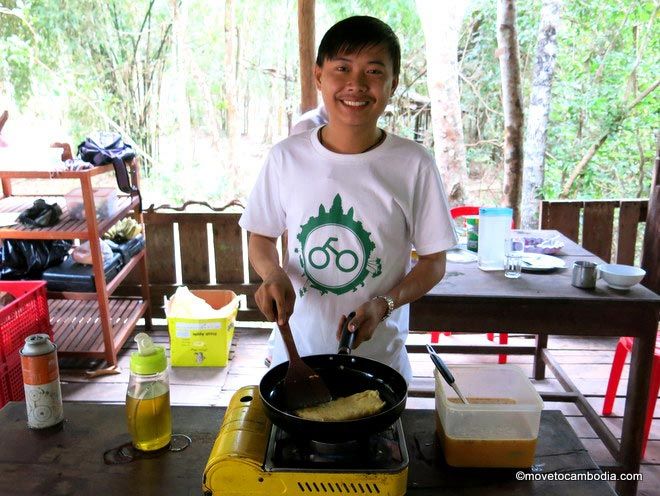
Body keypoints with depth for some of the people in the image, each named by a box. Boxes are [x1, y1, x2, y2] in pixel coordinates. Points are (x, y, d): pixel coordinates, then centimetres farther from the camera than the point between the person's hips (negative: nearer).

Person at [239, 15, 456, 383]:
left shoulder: (414, 164, -11)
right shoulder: (287, 157, -6)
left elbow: (434, 262, -4)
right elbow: (261, 236, 6)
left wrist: (384, 304, -20)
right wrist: (274, 274, -15)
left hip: (380, 355, -1)